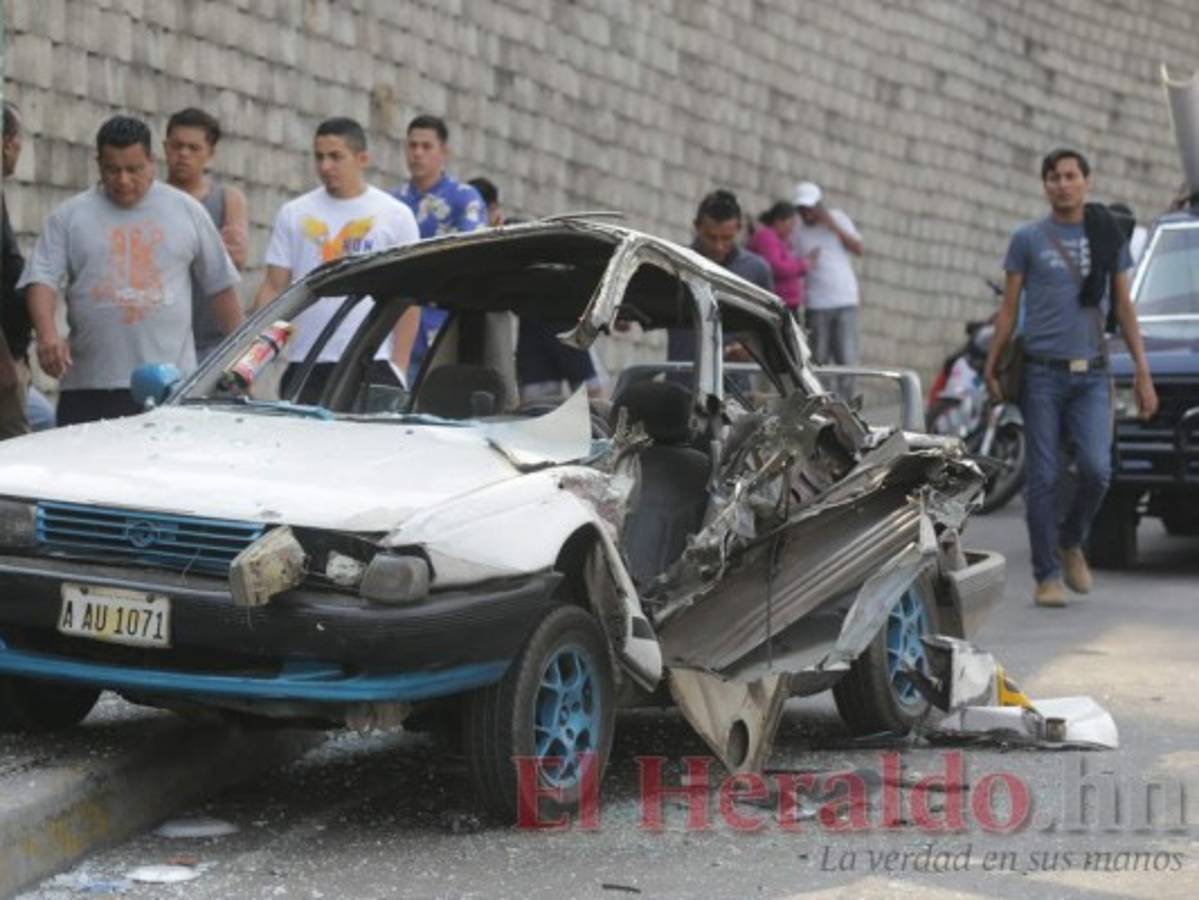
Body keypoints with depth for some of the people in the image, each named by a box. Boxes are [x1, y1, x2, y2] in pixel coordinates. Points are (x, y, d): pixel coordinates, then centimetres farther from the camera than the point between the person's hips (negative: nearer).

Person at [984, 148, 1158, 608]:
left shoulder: (1109, 237, 10)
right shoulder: (1028, 238, 5)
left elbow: (1124, 307, 14)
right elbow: (1008, 307, 7)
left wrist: (1142, 372, 8)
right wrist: (991, 368, 0)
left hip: (1091, 375, 1)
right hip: (1042, 374, -1)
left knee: (1096, 469, -12)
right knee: (1044, 478, -2)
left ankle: (1071, 543, 15)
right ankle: (1048, 576, 5)